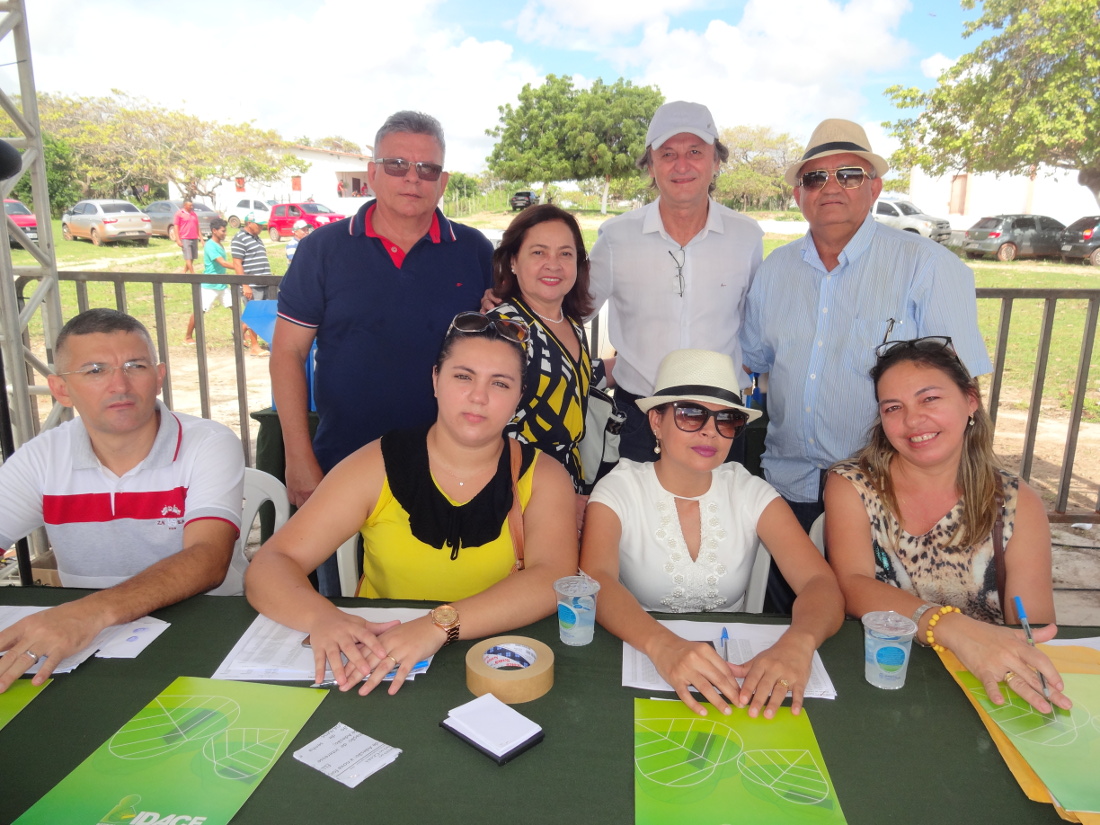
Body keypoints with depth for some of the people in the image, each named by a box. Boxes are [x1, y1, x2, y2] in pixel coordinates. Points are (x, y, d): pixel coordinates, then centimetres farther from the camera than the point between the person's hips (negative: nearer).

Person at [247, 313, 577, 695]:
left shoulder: (542, 478, -4)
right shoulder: (376, 468, -4)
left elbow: (554, 579, -20)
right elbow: (269, 566, -6)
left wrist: (440, 624, -34)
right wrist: (321, 617, -28)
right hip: (374, 675, -1)